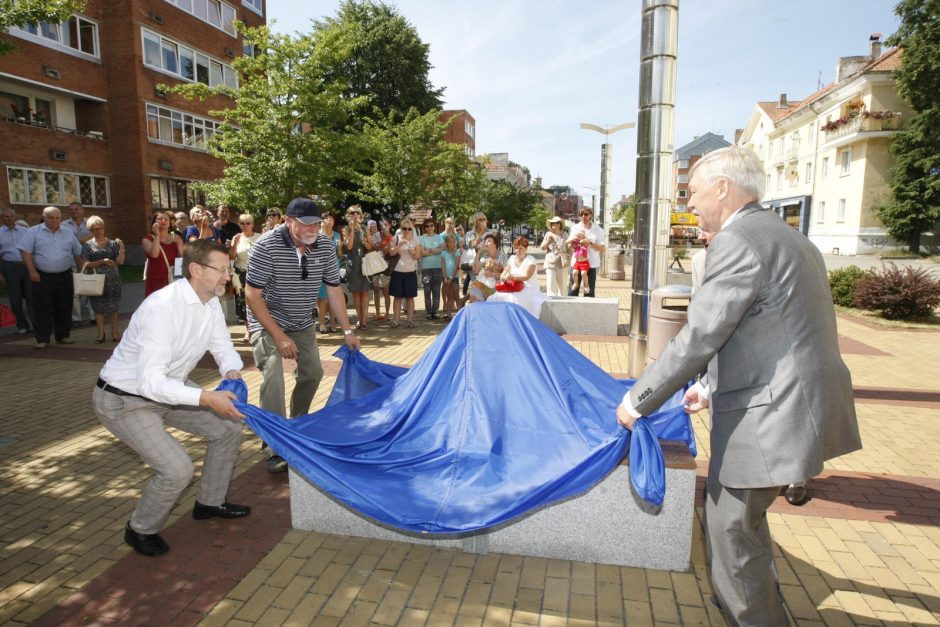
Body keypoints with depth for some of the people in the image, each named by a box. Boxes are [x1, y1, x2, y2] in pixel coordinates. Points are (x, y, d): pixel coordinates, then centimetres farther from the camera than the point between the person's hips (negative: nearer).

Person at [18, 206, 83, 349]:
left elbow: (77, 254, 16)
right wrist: (32, 271, -13)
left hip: (65, 277, 3)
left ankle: (63, 336, 19)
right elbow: (25, 252, -6)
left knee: (64, 308, 8)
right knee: (43, 309, -1)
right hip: (42, 277, -3)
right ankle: (42, 339, 5)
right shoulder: (34, 232, -1)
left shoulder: (68, 234, 11)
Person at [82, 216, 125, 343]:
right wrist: (103, 261, -16)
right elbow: (86, 264, -5)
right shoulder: (87, 245, 3)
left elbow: (120, 261, -1)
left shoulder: (112, 243, 5)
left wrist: (121, 247, -12)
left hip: (112, 280, 0)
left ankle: (115, 331, 16)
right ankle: (101, 333, 13)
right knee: (98, 307, 5)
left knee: (113, 307, 5)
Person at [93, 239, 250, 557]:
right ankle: (141, 530, 13)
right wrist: (207, 398, -44)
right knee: (177, 469, -19)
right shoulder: (162, 307, -32)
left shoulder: (211, 303, -7)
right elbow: (149, 381, -36)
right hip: (124, 399, -8)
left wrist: (232, 373, -21)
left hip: (167, 388, 9)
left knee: (229, 426, 8)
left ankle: (210, 502, 28)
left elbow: (223, 348, 2)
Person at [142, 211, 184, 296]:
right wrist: (157, 235, -12)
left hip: (175, 280, 3)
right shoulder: (148, 239, 3)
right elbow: (154, 254, -17)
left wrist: (178, 243, -9)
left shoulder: (175, 238, 12)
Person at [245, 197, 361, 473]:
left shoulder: (325, 246, -9)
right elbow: (252, 295, -22)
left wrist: (347, 331, -4)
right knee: (273, 377, -20)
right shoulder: (267, 246, -24)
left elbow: (334, 289, -2)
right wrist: (278, 336, -25)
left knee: (313, 372, 8)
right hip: (268, 321, -5)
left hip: (302, 323, 6)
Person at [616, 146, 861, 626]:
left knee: (731, 529, 5)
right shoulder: (787, 238, 16)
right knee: (739, 518, 26)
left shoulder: (737, 241, -16)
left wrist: (637, 401, -11)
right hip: (798, 402, 10)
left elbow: (699, 338, -20)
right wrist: (714, 387, 21)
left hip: (771, 415, -10)